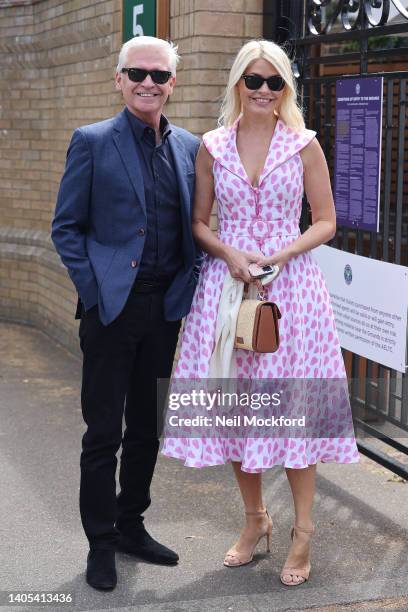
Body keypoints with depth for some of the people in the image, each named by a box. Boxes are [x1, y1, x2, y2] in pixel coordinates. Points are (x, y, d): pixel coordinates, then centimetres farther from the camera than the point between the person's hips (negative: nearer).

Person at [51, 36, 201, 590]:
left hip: (165, 309, 5)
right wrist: (94, 290, -11)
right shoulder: (92, 142, -4)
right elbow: (66, 227, -3)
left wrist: (189, 286, 4)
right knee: (104, 431, 2)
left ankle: (130, 525, 30)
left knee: (147, 426, 14)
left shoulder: (190, 147, 9)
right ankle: (101, 543, 16)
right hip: (112, 307, -4)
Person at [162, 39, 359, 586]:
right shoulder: (213, 147, 5)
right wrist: (229, 253, -10)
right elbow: (198, 222, 9)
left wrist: (280, 254, -13)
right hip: (227, 281, 2)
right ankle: (255, 519, 26)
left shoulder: (304, 145, 1)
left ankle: (303, 531, 13)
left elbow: (325, 222, 2)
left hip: (291, 282, -2)